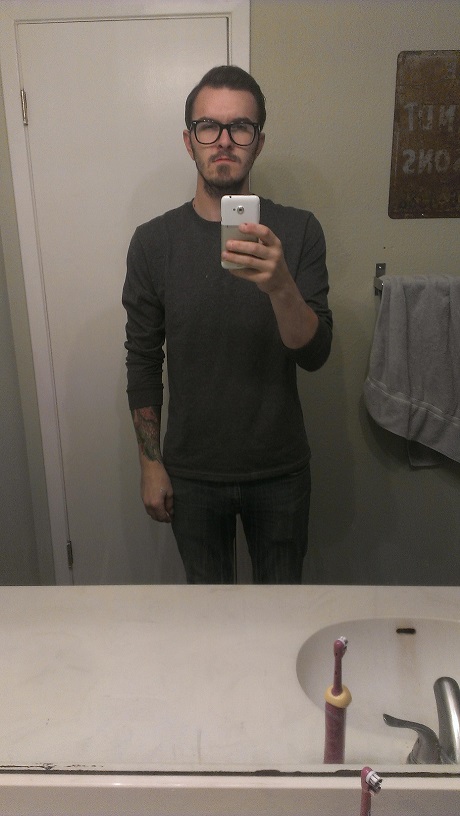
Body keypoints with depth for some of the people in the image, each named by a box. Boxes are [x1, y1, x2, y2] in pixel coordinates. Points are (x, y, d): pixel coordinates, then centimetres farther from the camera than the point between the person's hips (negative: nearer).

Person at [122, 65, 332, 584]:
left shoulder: (297, 231, -9)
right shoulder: (153, 242, -8)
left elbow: (315, 353, -15)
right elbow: (143, 362, -2)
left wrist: (279, 286, -34)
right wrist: (150, 463, -2)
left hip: (280, 471, 0)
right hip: (192, 474, 0)